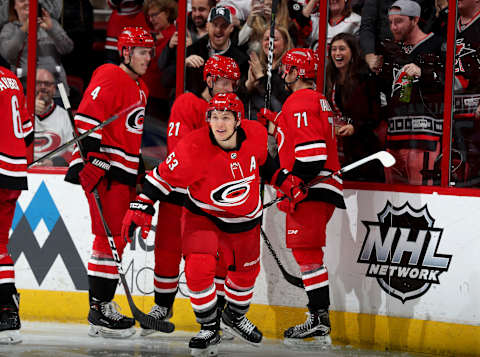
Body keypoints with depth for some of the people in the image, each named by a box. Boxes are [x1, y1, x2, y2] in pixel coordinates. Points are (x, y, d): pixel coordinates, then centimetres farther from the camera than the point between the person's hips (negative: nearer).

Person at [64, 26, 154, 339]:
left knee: (118, 239, 13)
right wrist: (88, 160, -26)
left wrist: (140, 169, 29)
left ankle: (105, 303, 21)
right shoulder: (109, 79, -11)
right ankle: (99, 312, -12)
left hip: (124, 172, 10)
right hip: (103, 168, -10)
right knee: (109, 237, -12)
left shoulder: (141, 88, 20)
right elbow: (87, 119, -20)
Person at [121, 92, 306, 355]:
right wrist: (141, 206, -25)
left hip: (245, 219, 4)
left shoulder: (256, 134, -17)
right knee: (199, 265, -23)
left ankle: (234, 316, 48)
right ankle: (209, 328, -3)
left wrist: (285, 181, 1)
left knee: (245, 272, 18)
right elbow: (164, 176, -19)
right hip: (203, 215, -4)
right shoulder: (194, 148, -30)